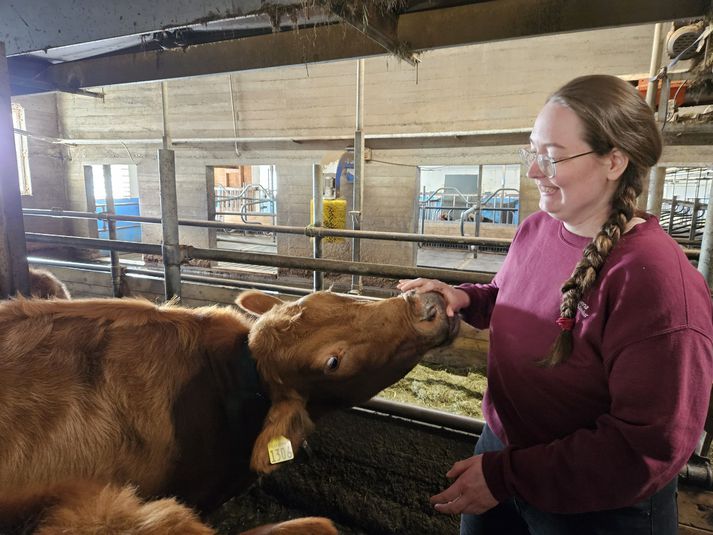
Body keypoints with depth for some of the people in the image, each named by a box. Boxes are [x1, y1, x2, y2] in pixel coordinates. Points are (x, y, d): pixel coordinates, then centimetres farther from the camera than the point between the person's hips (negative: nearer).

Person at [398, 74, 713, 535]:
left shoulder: (656, 279, -29)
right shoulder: (534, 229, -5)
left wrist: (507, 475, -22)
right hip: (501, 447, 7)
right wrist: (465, 298, -8)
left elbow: (652, 446, -26)